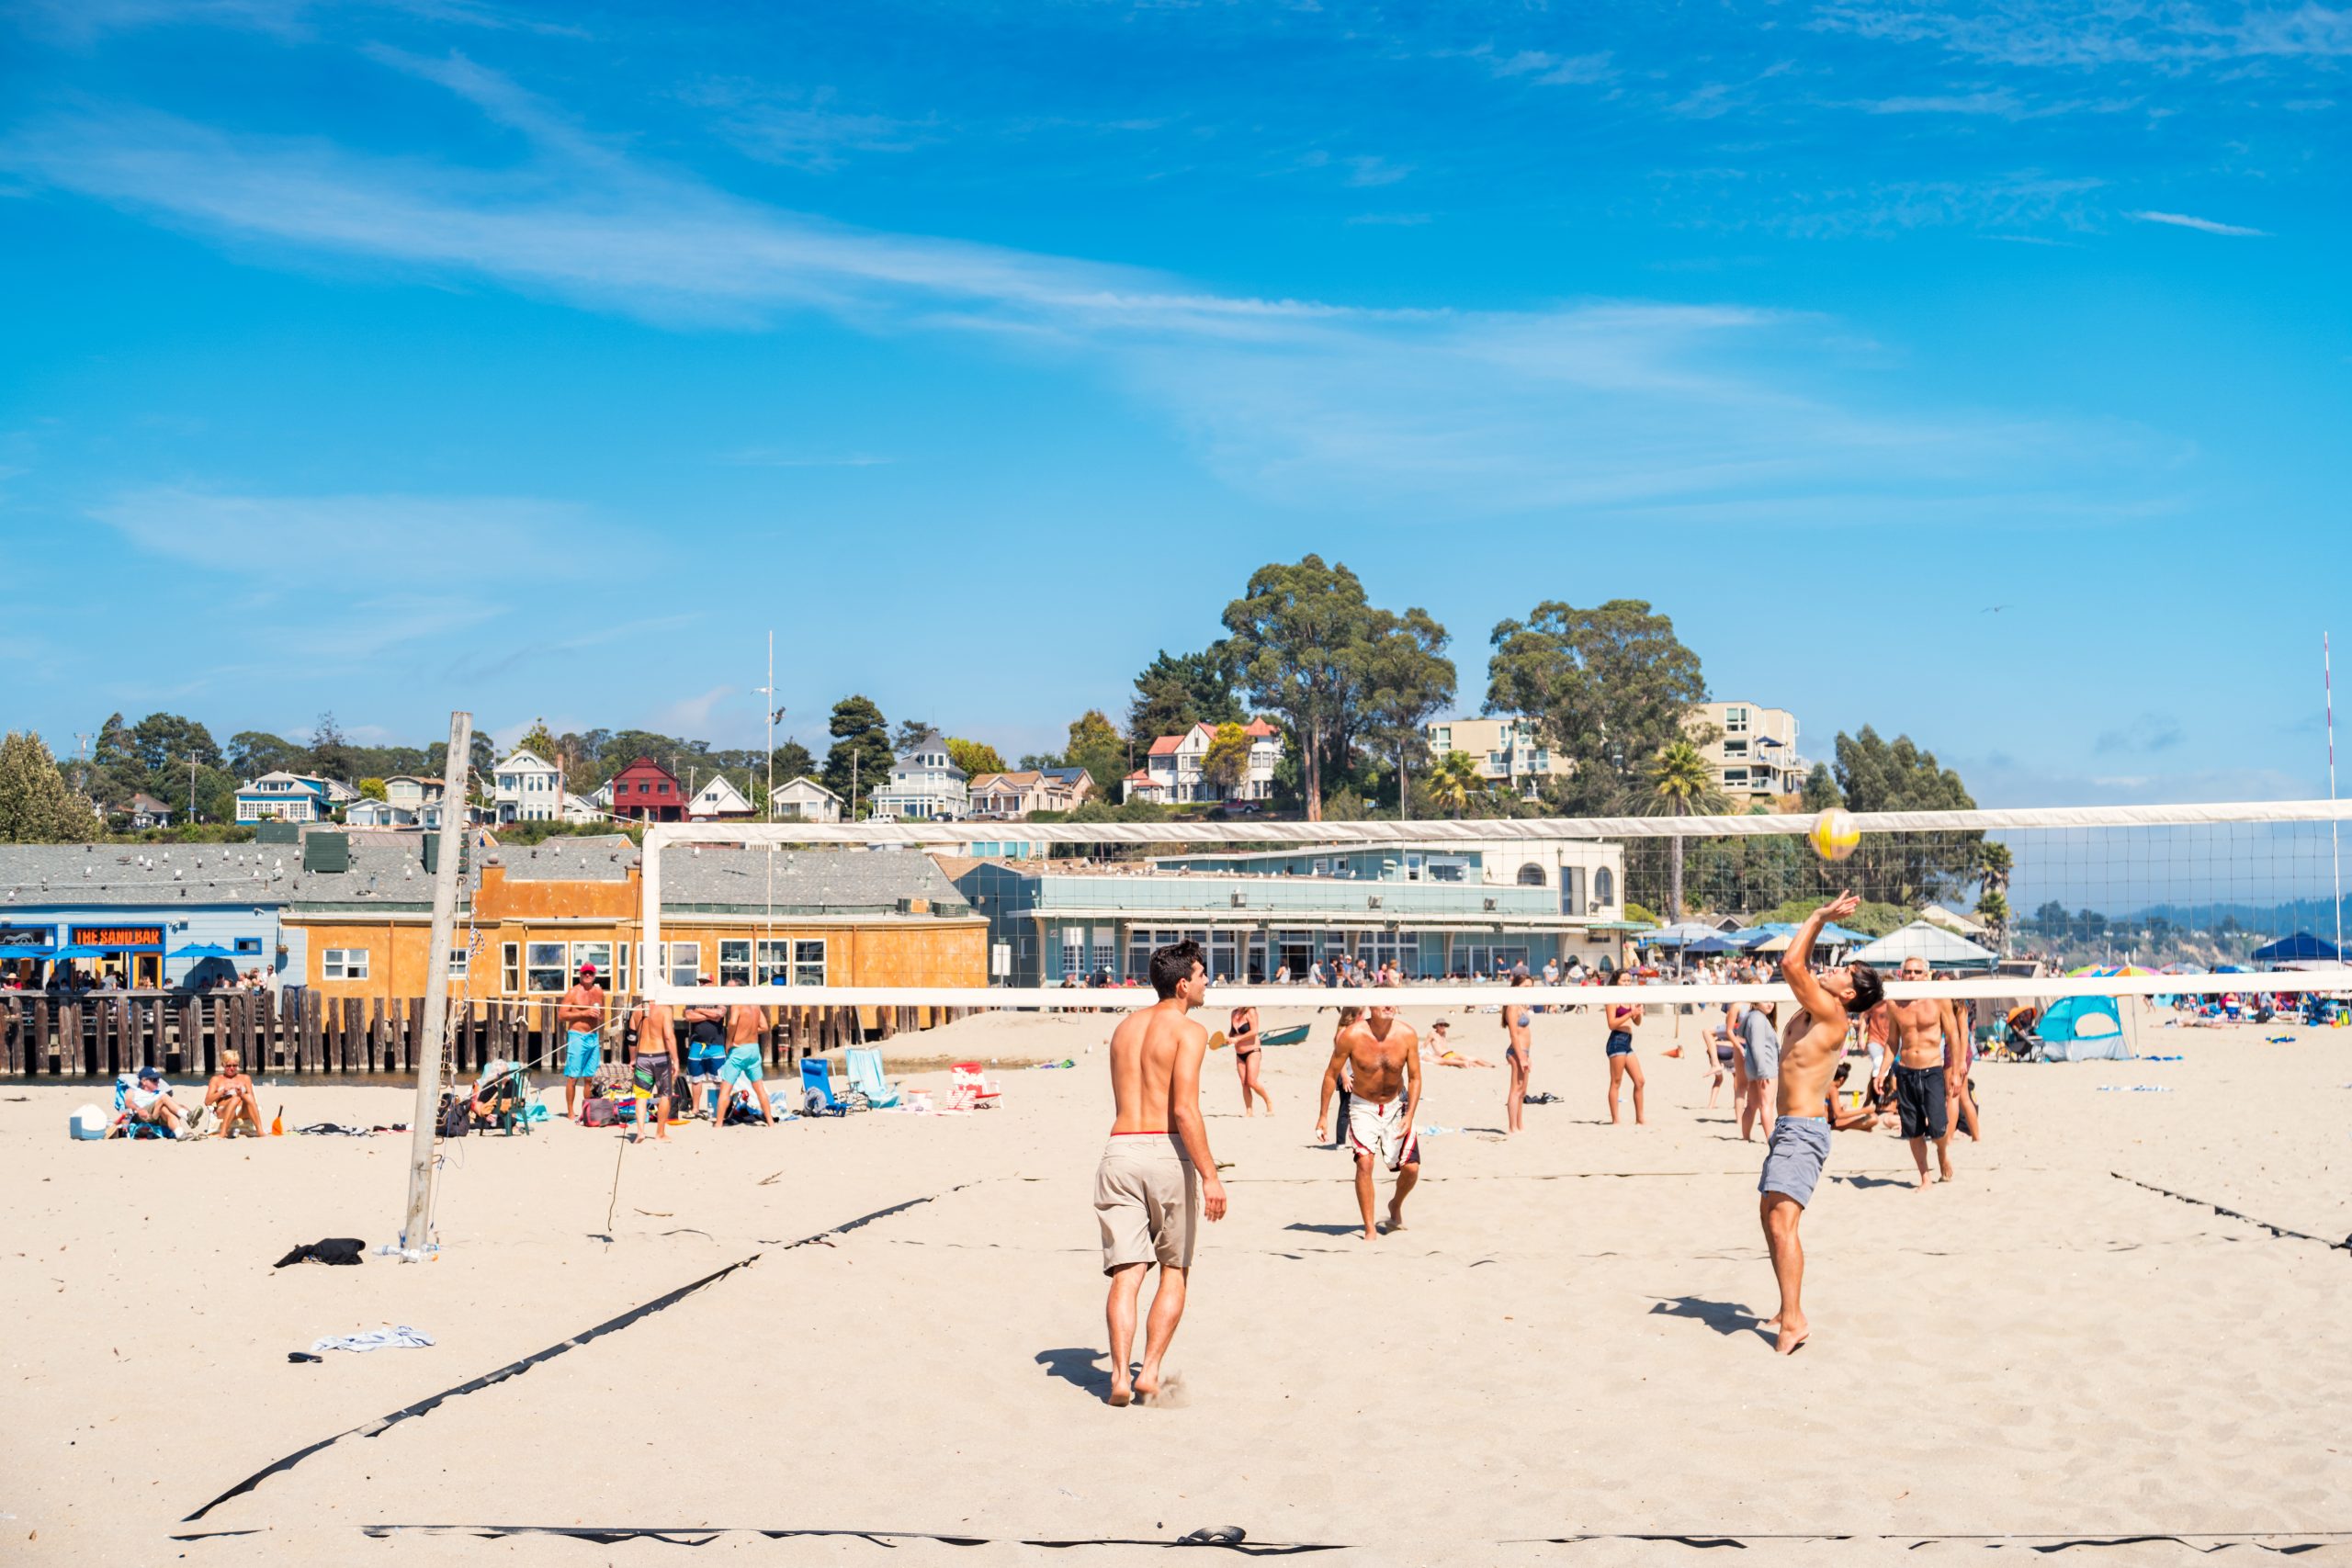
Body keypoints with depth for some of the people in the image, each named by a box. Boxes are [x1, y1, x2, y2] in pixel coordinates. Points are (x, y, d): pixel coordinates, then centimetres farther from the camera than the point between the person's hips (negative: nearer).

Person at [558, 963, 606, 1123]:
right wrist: (584, 1013, -15)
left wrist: (601, 1037, 21)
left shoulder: (599, 992, 12)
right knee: (572, 1077, -5)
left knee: (589, 1078, 8)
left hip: (593, 1037, 5)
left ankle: (587, 1112, 14)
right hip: (577, 1037, -5)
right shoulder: (573, 992, -3)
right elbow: (561, 1015, -9)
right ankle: (570, 1113, -1)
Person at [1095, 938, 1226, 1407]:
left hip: (1120, 1151, 4)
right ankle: (1150, 1372, 3)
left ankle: (1120, 1376, -10)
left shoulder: (1124, 1027, 17)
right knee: (1174, 1270, 10)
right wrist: (1210, 1174, -15)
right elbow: (1185, 1109, -14)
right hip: (1166, 1150, -4)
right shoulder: (1188, 1030, -4)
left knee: (1126, 1272, 1)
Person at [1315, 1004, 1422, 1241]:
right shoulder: (1352, 1035, -21)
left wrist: (1409, 1115, -16)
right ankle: (1370, 1229, -9)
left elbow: (1415, 1077, -5)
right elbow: (1332, 1073, -9)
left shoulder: (1406, 1034, -15)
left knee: (1411, 1168, -2)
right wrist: (1323, 1115, -7)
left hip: (1396, 1105, 2)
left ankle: (1396, 1205, 31)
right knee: (1364, 1162, -20)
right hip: (1363, 1106, -2)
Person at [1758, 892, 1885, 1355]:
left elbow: (1791, 964, -20)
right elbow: (1797, 963, 22)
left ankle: (1793, 1321, -22)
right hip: (1788, 1127, 10)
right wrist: (1820, 918, 17)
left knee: (1781, 1221, -19)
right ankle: (1789, 1310, 24)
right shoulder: (1810, 1012, 11)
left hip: (1803, 1131, -10)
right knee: (1769, 1216, 15)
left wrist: (1821, 917, -11)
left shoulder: (1832, 1017, -13)